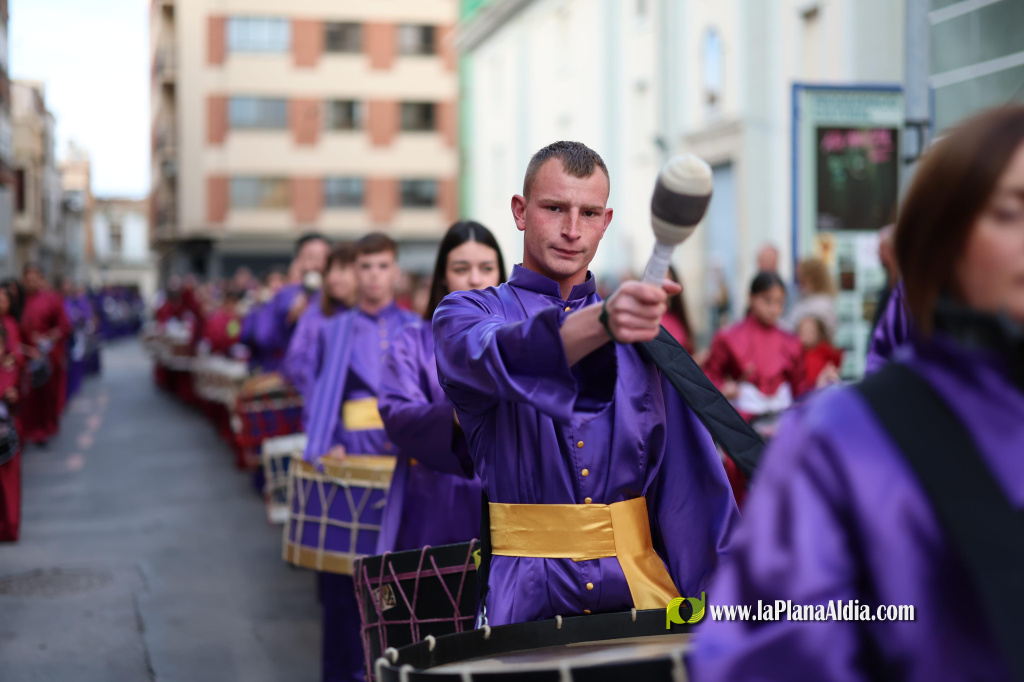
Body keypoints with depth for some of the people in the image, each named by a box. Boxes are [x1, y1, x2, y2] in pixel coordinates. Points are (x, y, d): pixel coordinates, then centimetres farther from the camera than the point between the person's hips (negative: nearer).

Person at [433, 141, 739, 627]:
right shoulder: (468, 314, 3)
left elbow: (683, 470, 12)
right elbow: (499, 357, -23)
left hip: (638, 587, 3)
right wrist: (603, 322, -40)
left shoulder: (638, 329, 15)